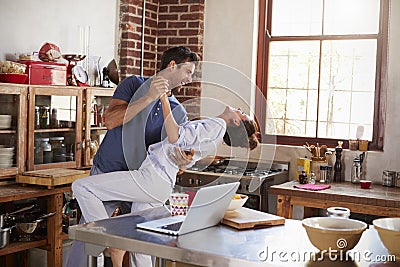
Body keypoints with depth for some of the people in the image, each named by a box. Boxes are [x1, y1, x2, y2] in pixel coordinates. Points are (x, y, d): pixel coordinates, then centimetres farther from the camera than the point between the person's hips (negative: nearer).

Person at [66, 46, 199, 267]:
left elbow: (172, 154, 0)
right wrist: (148, 98, -22)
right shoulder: (134, 84, -1)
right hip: (105, 174, -2)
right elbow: (110, 120, -16)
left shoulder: (178, 113, 7)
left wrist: (183, 161, -24)